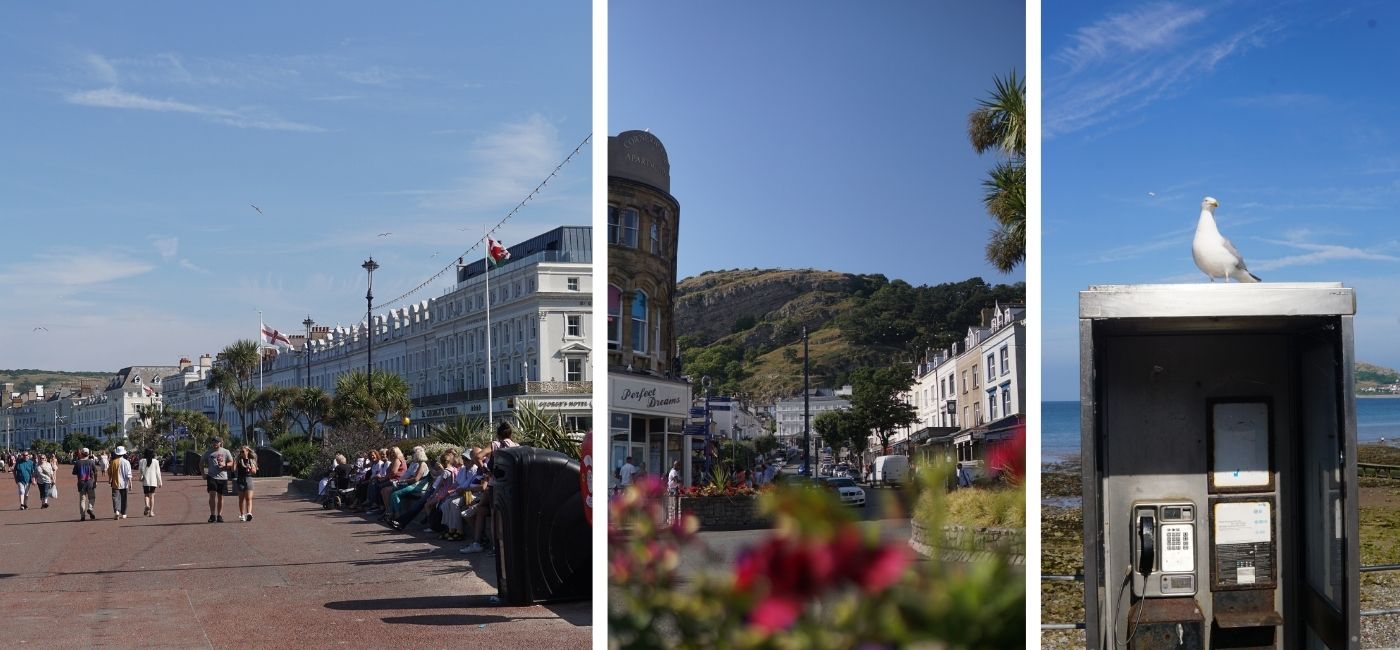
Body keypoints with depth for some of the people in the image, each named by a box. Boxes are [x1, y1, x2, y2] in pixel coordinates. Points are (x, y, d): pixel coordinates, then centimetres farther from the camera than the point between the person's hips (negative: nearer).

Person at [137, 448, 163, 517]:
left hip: (145, 481, 0)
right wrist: (160, 482, 7)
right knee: (152, 496, 6)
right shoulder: (156, 461, -1)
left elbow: (140, 471, -3)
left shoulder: (142, 461, -3)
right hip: (153, 481, 0)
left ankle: (147, 505, -18)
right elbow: (158, 472, 1)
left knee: (146, 494, 11)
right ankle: (151, 511, 2)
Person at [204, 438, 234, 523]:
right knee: (212, 495, -12)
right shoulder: (208, 453, 8)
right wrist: (203, 474, 5)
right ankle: (212, 515, -7)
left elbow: (231, 463, 9)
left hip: (222, 477, 1)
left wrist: (224, 465, -11)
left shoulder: (226, 452, 7)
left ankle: (219, 515, 13)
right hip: (211, 477, -1)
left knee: (220, 497, 6)